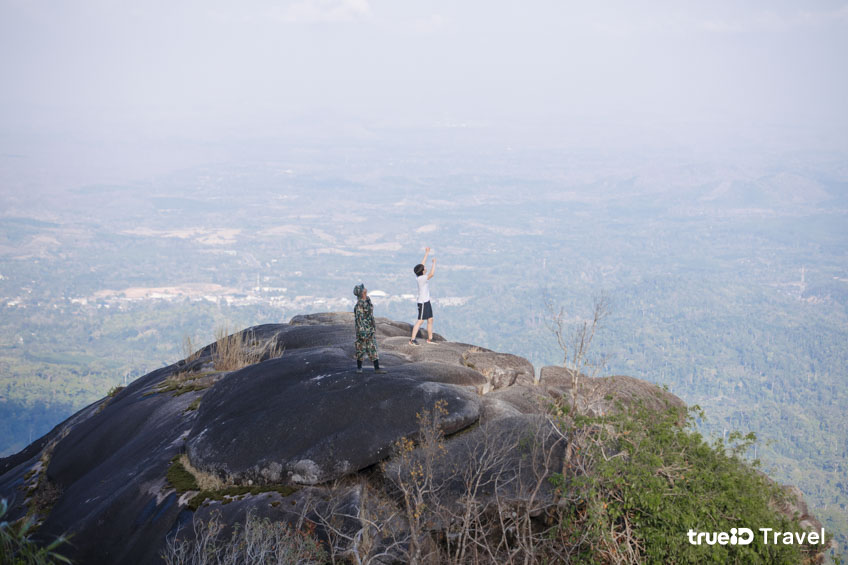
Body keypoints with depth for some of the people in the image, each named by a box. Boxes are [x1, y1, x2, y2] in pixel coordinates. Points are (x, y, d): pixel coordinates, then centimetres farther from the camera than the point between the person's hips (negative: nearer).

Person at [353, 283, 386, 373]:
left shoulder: (367, 300, 7)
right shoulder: (359, 305, -19)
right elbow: (358, 319, -21)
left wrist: (374, 328, 21)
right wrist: (362, 332, -23)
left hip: (371, 329, 8)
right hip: (363, 329, -8)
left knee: (372, 348, 6)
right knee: (361, 349, 5)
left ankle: (376, 368, 6)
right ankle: (359, 367, 19)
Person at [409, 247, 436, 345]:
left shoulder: (420, 276, 3)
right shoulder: (422, 278, -21)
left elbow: (422, 264, 15)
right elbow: (432, 274, -34)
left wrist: (427, 253, 19)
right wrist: (434, 262, -20)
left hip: (426, 301, 10)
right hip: (423, 303, -10)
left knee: (430, 320, 13)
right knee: (420, 321, -10)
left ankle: (430, 339, 21)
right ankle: (412, 340, -10)